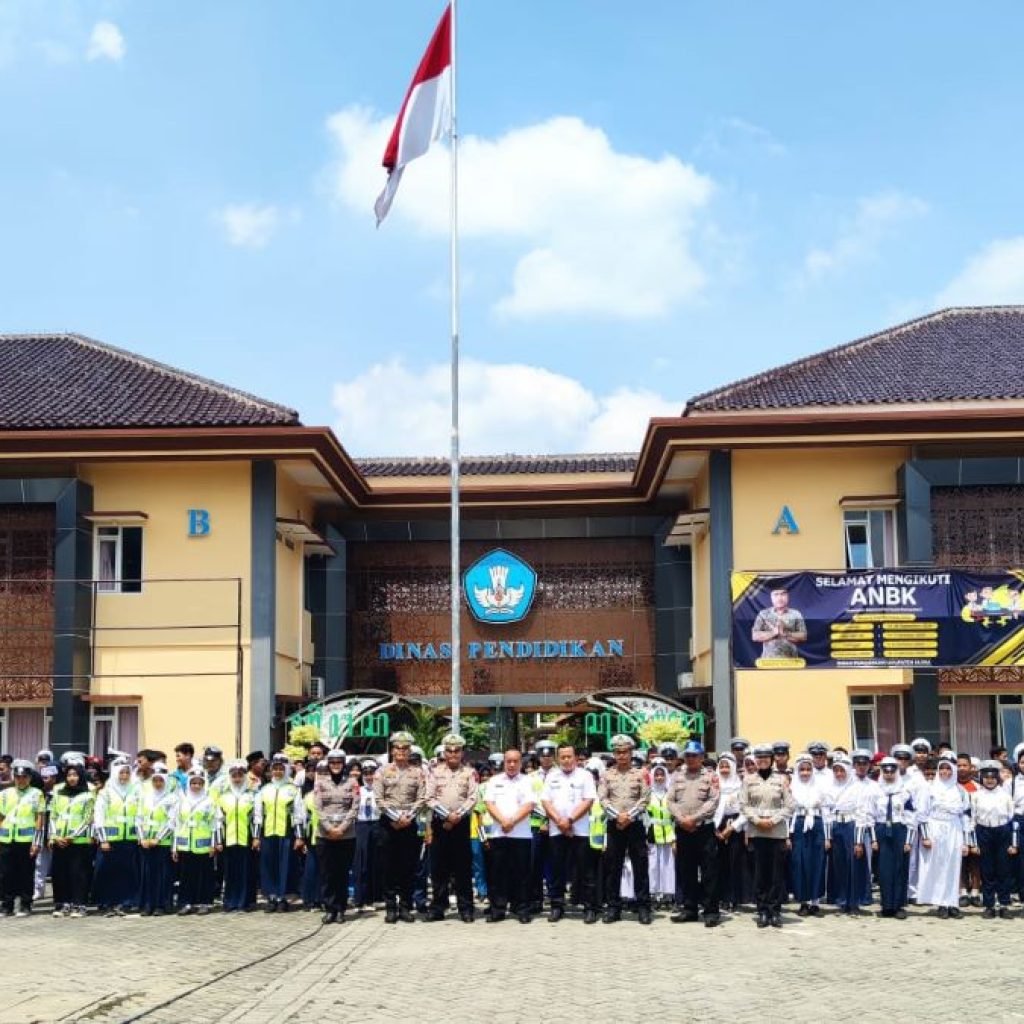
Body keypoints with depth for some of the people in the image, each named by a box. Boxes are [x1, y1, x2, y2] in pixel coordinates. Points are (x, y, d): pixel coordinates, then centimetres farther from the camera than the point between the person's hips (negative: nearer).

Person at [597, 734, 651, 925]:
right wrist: (617, 815, -13)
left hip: (635, 825, -1)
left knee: (640, 866, -1)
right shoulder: (607, 775, 8)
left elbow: (645, 798, -3)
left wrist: (629, 815, -13)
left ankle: (643, 907, 4)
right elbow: (602, 798, 0)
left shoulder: (640, 774, 4)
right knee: (612, 867, 3)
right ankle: (613, 907, 10)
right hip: (614, 825, 1)